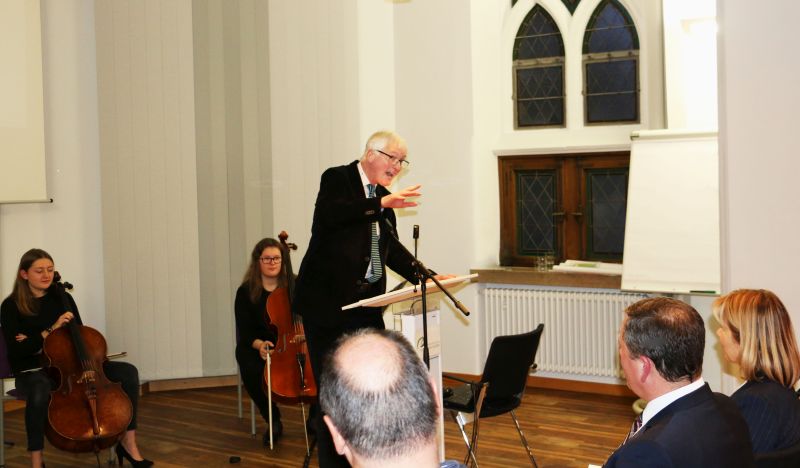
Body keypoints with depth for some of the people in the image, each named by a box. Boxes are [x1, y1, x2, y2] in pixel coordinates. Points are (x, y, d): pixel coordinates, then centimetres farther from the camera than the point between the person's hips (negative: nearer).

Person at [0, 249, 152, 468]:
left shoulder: (63, 298, 6)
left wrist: (35, 340, -7)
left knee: (127, 372, -15)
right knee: (39, 393, -44)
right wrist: (51, 330, -22)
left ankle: (128, 443, -12)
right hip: (33, 371, -4)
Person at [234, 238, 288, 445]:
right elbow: (245, 332, -3)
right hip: (256, 348, -1)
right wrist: (259, 344, -25)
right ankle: (273, 421, -9)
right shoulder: (246, 292, 1)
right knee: (252, 371, -34)